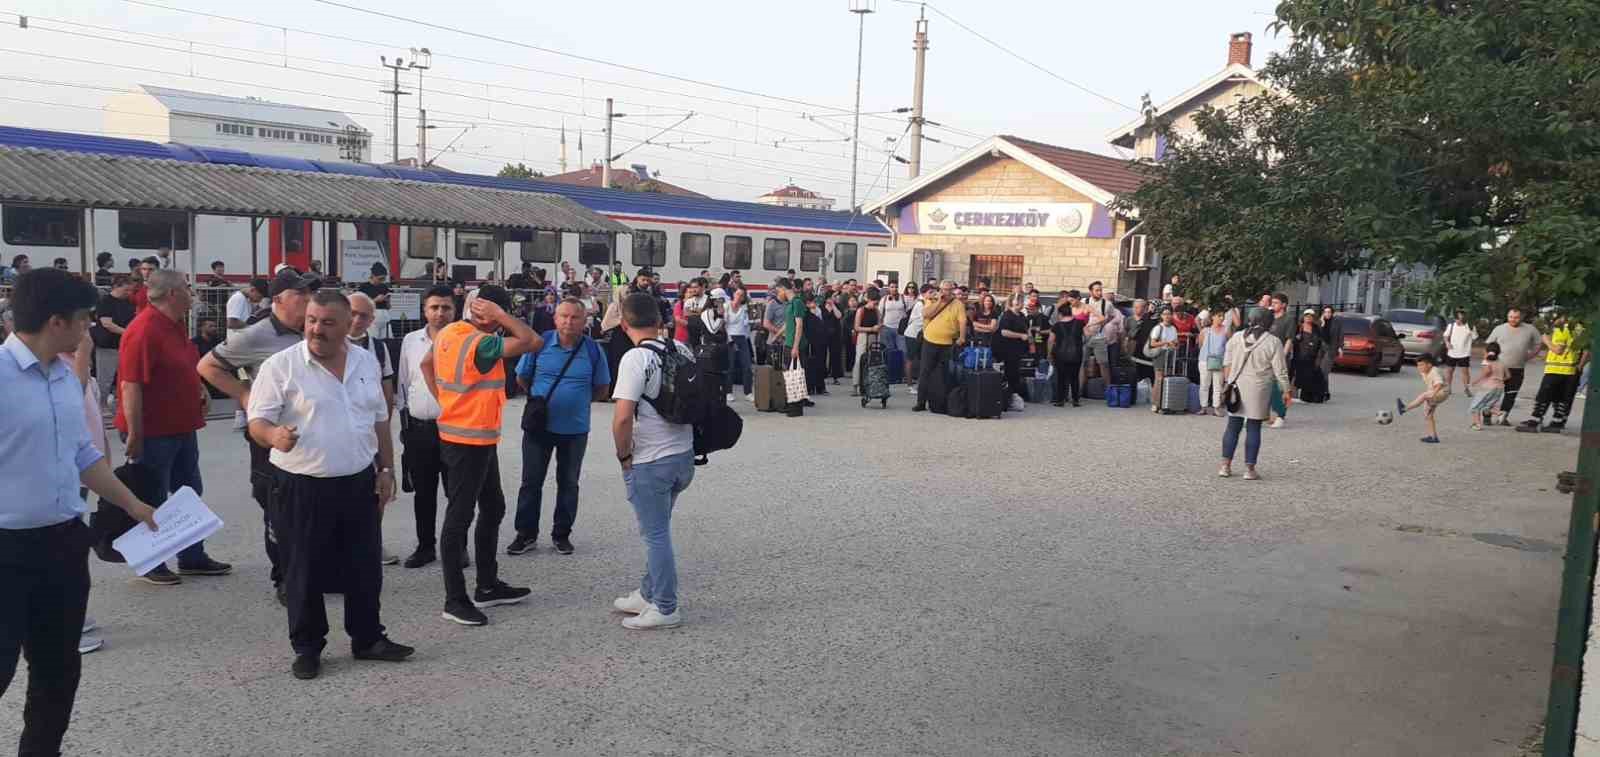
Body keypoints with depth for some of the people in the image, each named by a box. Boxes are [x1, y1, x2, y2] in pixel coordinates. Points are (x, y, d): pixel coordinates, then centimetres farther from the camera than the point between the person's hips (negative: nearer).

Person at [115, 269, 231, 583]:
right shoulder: (144, 329, -21)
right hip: (153, 432, -10)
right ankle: (150, 565, 17)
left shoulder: (176, 325, 9)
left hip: (182, 428, 10)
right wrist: (134, 433, -24)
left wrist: (200, 388, 9)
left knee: (191, 493, 17)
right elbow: (131, 384, -24)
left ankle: (193, 557, 28)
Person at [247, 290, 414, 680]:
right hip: (302, 488, -4)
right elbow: (258, 422, -10)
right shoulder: (281, 366, -8)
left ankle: (368, 639, 27)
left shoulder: (367, 362, 7)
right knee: (305, 572, 6)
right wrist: (274, 435, -33)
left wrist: (386, 469, 10)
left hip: (360, 483, 4)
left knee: (365, 567, 12)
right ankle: (307, 648, 21)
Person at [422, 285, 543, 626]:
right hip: (469, 441, -10)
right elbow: (535, 342, -29)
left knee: (493, 508, 18)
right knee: (459, 517, -2)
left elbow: (426, 363, 19)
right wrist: (499, 316, -21)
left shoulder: (448, 332, 3)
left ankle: (488, 586, 27)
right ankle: (455, 599, 7)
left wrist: (443, 399, 15)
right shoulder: (480, 343, -24)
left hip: (480, 439, 10)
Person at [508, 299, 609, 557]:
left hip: (575, 428, 1)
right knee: (531, 481, 7)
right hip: (539, 425, 0)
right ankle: (526, 534, 20)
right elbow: (522, 378, 5)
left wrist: (577, 401, 2)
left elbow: (601, 389, 6)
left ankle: (562, 533, 26)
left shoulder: (593, 350, -6)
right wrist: (539, 398, 5)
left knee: (568, 483, 12)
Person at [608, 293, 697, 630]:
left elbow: (622, 418, -24)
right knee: (658, 531, 21)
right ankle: (648, 594, 33)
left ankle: (666, 608, 12)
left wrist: (624, 455, -9)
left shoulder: (636, 359, -18)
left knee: (655, 535, 4)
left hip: (650, 462, -7)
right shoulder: (683, 351, 4)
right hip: (684, 455, 7)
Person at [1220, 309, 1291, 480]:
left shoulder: (1237, 337, 4)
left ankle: (1225, 465, 9)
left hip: (1237, 387, 3)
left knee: (1233, 426, 9)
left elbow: (1227, 363, 7)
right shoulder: (1273, 342, -5)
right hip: (1259, 389, -3)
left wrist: (1227, 383, 16)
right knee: (1253, 428, 3)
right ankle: (1249, 469, 5)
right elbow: (1280, 371, -5)